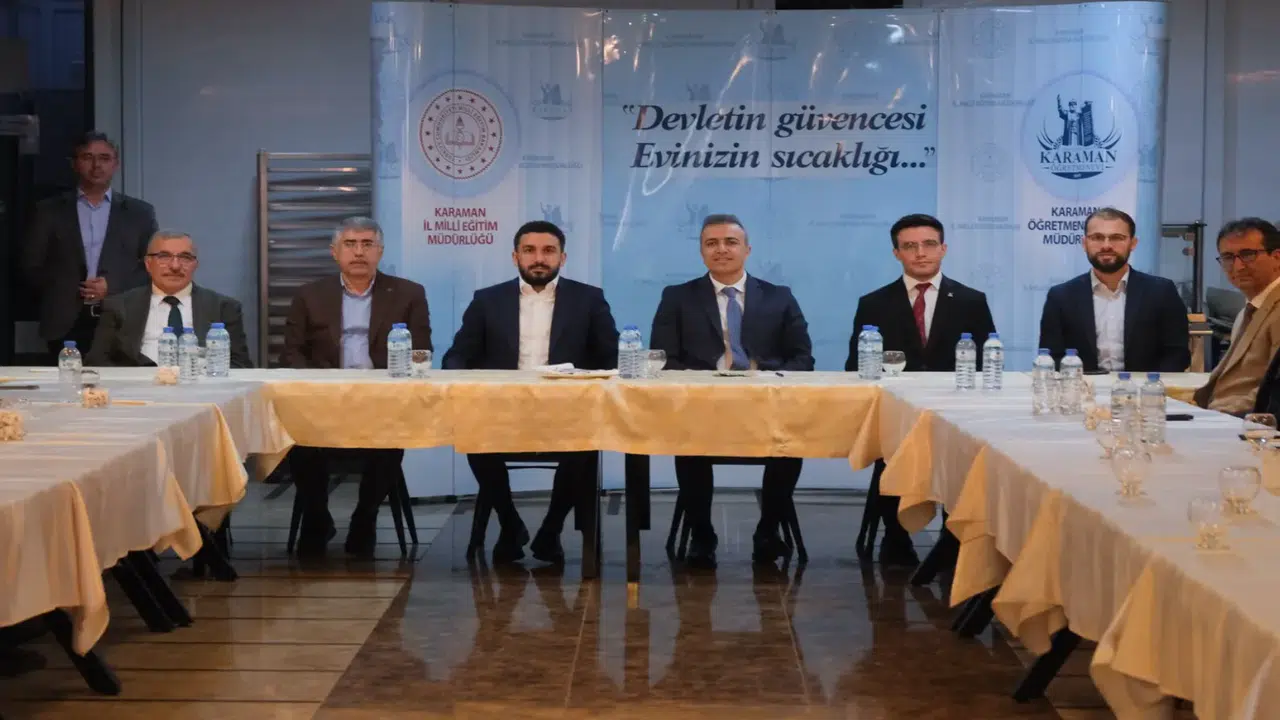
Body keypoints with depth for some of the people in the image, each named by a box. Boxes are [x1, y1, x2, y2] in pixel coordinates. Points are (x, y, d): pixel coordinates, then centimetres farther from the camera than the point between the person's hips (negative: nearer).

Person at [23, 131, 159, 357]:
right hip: (66, 325, 0)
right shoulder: (49, 211, 11)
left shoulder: (139, 212, 11)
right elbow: (31, 265, 8)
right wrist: (70, 290, -5)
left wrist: (113, 287, -7)